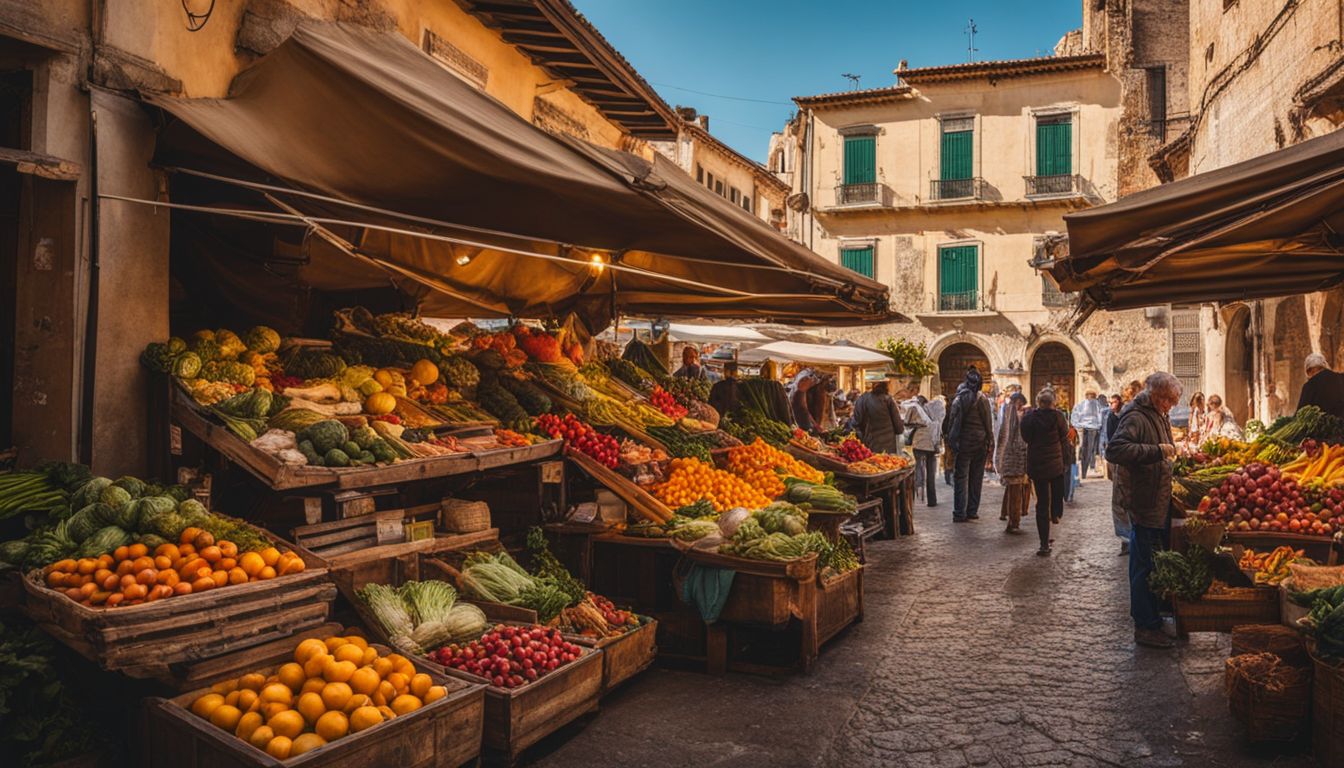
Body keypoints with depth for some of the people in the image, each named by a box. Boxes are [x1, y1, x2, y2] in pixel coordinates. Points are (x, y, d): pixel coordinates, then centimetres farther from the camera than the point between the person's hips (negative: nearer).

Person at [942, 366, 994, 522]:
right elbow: (989, 423, 1)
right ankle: (972, 511, 15)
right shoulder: (983, 399, -3)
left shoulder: (957, 398, -6)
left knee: (960, 477, 2)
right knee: (976, 478, 10)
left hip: (962, 443, -1)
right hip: (979, 443, 1)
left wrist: (948, 438, 2)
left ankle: (960, 513, 0)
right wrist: (990, 442, 7)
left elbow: (951, 421, -5)